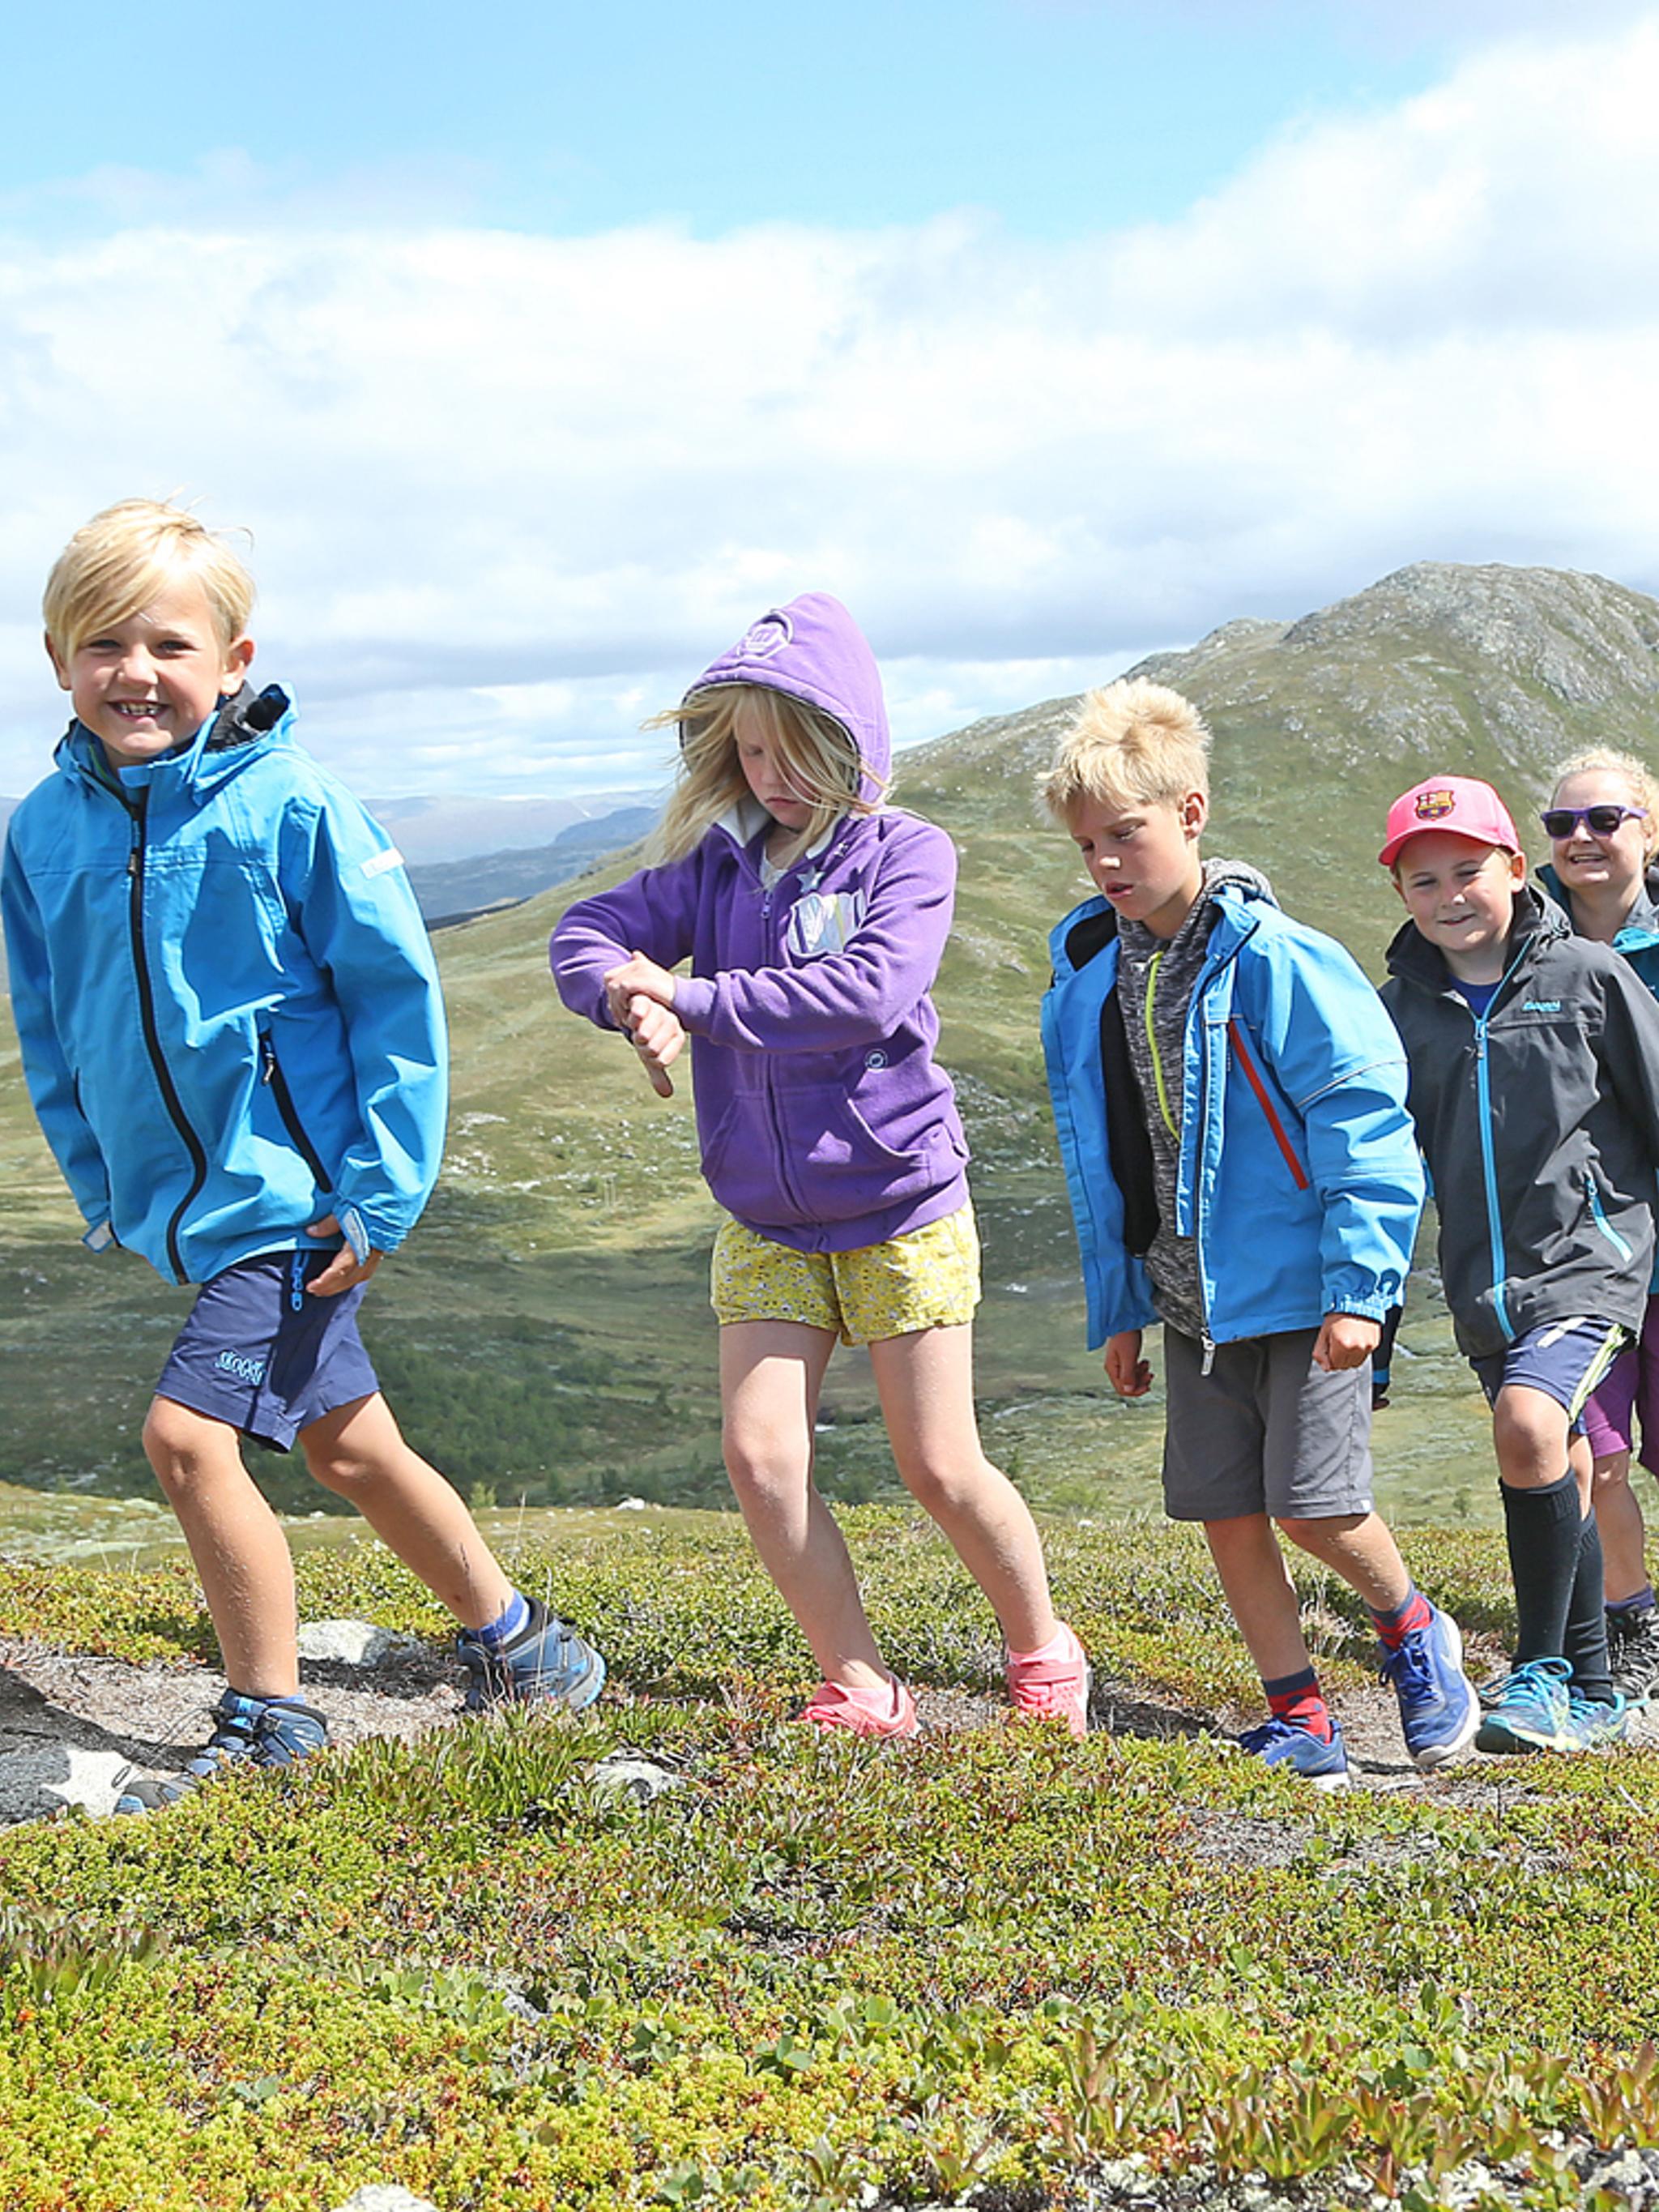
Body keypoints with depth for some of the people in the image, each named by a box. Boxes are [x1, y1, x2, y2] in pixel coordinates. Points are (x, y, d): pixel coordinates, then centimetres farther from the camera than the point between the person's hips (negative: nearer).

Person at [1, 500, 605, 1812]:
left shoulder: (288, 808, -15)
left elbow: (398, 995, -11)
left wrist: (380, 1195, -13)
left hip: (290, 1191, -7)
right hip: (179, 1199, 7)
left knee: (187, 1433, -15)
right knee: (345, 1446, 16)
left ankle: (269, 1724, 3)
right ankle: (518, 1645, 35)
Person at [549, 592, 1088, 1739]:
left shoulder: (906, 853, -9)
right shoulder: (717, 863, 5)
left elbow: (869, 993, -24)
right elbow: (585, 934, 0)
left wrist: (696, 997, -23)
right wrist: (635, 1002, -23)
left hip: (901, 1205, -4)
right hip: (767, 1224, 4)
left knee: (941, 1468, 2)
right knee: (760, 1453, -5)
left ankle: (1044, 1651, 27)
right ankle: (863, 1688, 9)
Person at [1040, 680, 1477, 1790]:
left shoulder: (1276, 960, -13)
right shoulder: (1086, 982, 6)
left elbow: (1364, 1122, -13)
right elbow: (1098, 1166, 16)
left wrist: (1358, 1287, -16)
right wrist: (1116, 1309, 17)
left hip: (1300, 1291, -6)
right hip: (1193, 1301, 6)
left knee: (1312, 1501, -6)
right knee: (1226, 1513, 4)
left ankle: (1413, 1628, 24)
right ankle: (1302, 1719, 16)